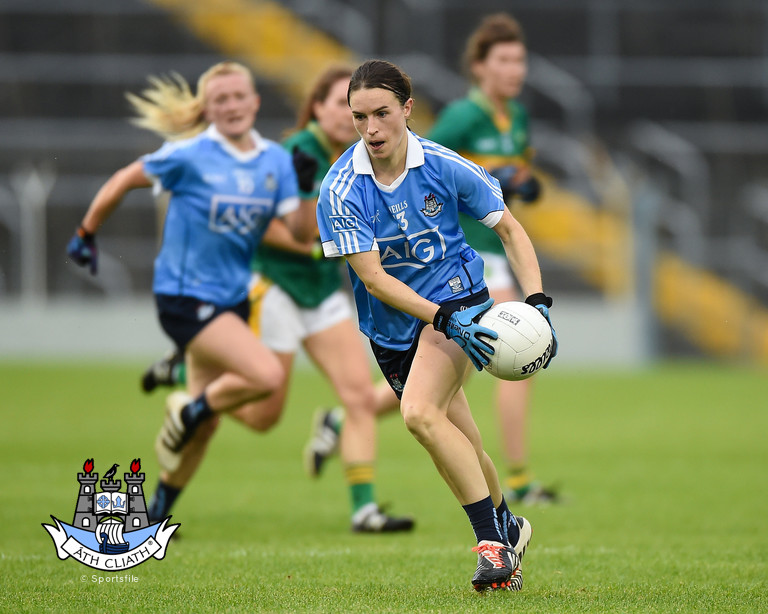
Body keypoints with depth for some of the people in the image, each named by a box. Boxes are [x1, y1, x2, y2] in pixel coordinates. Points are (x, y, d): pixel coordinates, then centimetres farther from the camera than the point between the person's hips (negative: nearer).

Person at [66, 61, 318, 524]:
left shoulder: (276, 161, 2)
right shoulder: (189, 156, -13)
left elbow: (302, 233, -3)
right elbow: (124, 181, 0)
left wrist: (306, 188, -19)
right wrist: (87, 233, 7)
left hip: (232, 297, 6)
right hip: (185, 297, -6)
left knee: (207, 422, 11)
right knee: (268, 375, -23)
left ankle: (159, 508, 29)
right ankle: (188, 411, 2)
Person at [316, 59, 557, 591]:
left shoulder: (445, 167, -13)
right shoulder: (340, 190, -14)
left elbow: (509, 229, 0)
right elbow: (373, 277, -17)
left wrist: (537, 301, -13)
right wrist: (445, 319, -28)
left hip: (456, 293, -3)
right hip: (393, 327, 3)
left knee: (421, 413, -27)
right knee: (460, 448, 10)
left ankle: (492, 539, -21)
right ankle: (508, 528, 37)